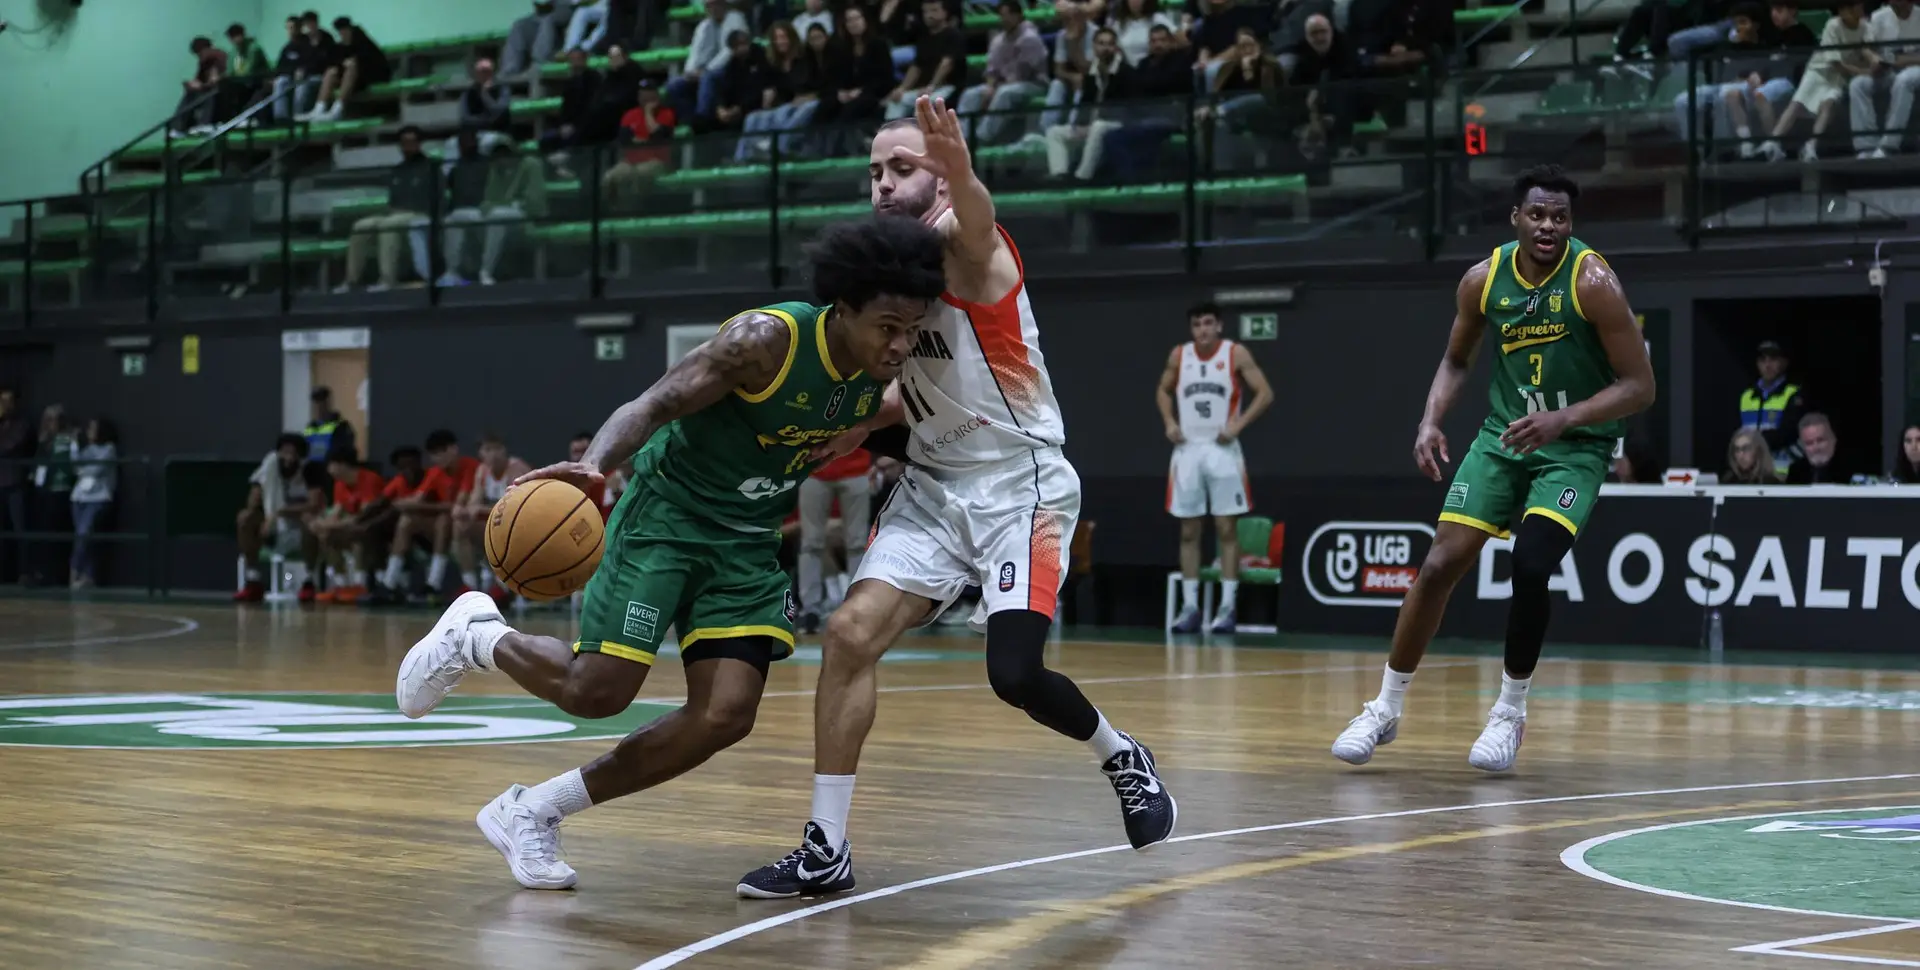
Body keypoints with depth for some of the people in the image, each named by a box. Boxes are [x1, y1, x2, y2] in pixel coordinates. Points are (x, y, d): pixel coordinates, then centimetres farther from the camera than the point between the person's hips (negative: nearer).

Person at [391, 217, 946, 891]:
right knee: (596, 690, -14)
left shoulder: (881, 370, -6)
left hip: (748, 542, 6)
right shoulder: (767, 339, -24)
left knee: (724, 717, -7)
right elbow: (655, 405, -25)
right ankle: (474, 637, 19)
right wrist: (594, 464, -41)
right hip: (668, 512, -6)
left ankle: (533, 812, 7)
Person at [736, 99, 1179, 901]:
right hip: (934, 484, 7)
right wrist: (862, 428, 3)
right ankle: (826, 850, -2)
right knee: (849, 634, -10)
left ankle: (1125, 760, 15)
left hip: (1021, 485, -7)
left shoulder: (964, 247, -14)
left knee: (1015, 673, -17)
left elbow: (977, 219, -42)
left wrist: (961, 174, -66)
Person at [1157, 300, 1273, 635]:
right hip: (1188, 449, 3)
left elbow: (1265, 393, -5)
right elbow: (1163, 391, 20)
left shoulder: (1236, 354, -5)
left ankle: (1227, 606, 0)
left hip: (1222, 449, -3)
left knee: (1227, 529, -2)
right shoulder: (1179, 356, 5)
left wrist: (1238, 424, -15)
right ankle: (1190, 606, 8)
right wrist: (1169, 422, 3)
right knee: (1188, 531, 4)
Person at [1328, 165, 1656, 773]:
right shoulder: (1484, 280, -5)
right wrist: (1431, 420, -5)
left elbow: (1640, 386, -16)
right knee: (1441, 562, -5)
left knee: (1531, 563, -23)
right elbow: (1456, 361, 13)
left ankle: (1510, 712, -1)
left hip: (1576, 446, -4)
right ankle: (1387, 707, 10)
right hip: (1503, 436, 4)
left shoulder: (1592, 282, -17)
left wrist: (1562, 418, -28)